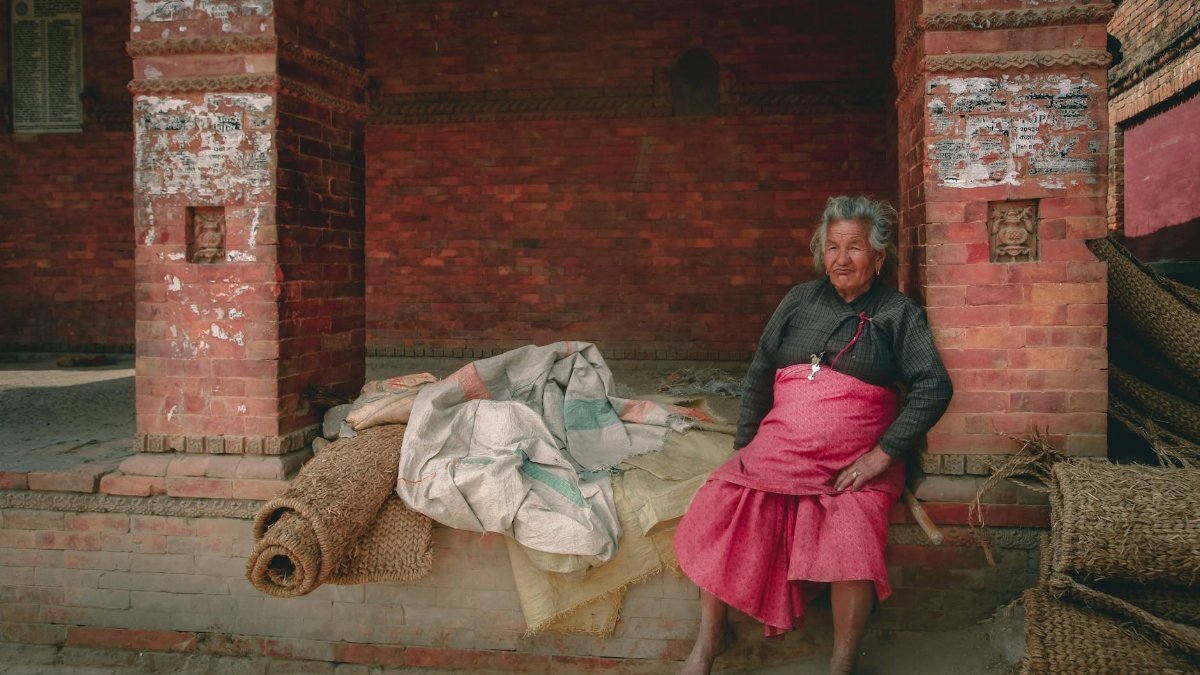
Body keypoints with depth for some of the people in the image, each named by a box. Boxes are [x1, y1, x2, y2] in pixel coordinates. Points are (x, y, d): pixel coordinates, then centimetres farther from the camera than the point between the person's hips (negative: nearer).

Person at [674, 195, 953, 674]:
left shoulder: (899, 314, 6)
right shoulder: (800, 300, 15)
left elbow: (933, 387, -6)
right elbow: (759, 375, 16)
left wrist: (882, 455, -14)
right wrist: (745, 443, 8)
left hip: (855, 462, -3)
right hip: (779, 448, 3)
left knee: (854, 538, -31)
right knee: (716, 508, -19)